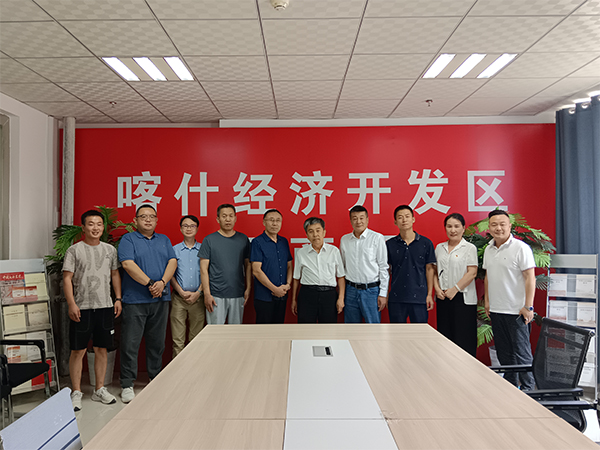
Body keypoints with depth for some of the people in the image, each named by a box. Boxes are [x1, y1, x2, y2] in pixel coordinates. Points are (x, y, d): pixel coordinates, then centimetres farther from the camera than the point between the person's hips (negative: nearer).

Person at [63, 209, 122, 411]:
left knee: (102, 349, 10)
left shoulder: (110, 249, 9)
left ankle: (99, 389, 23)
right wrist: (72, 304, -12)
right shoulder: (74, 250, -2)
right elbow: (67, 279, -4)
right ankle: (76, 393, 17)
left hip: (105, 306, 3)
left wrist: (118, 299, 8)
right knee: (78, 350, 3)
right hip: (82, 308, -3)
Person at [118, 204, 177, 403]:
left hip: (161, 299, 4)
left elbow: (172, 262, 4)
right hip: (135, 299, -4)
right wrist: (150, 283, -17)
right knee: (130, 343, 0)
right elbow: (128, 265, -13)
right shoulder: (128, 240, 0)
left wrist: (162, 282, -13)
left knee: (157, 342, 13)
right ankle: (127, 385, 12)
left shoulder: (164, 240, 15)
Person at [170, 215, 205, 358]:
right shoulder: (174, 250, 7)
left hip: (198, 298, 0)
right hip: (178, 298, 0)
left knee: (196, 338, 6)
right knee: (178, 339, -1)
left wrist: (198, 293, -8)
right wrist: (182, 292, -8)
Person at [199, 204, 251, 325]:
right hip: (216, 296, -2)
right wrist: (207, 294, -8)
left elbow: (248, 265, 10)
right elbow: (204, 269, -2)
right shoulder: (209, 240, 0)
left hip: (238, 295, 2)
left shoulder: (243, 239, 7)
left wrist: (248, 288, 2)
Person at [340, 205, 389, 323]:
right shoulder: (344, 239, 8)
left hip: (371, 290, -3)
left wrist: (383, 293, -6)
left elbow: (384, 267, -3)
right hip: (350, 290, 4)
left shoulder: (377, 238, -4)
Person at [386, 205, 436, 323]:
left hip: (419, 298, 0)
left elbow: (430, 269, 5)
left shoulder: (426, 243, 1)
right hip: (396, 299, 1)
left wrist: (430, 294, 1)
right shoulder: (389, 244, 2)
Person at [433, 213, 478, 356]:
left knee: (463, 338, -2)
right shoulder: (439, 248, 12)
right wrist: (437, 288, -1)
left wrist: (455, 289, -13)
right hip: (443, 298, 5)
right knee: (445, 336, 9)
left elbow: (472, 273, -10)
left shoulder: (469, 248, -3)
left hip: (463, 298, -5)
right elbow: (435, 271, 14)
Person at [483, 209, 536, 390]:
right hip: (496, 309, 7)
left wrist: (528, 307, -17)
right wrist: (487, 300, 16)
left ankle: (528, 387, 18)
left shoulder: (521, 248, -11)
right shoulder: (488, 249, 9)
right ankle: (509, 384, 29)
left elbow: (530, 278, -14)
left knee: (521, 351, 2)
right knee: (503, 351, 15)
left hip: (516, 311, -7)